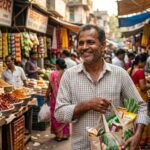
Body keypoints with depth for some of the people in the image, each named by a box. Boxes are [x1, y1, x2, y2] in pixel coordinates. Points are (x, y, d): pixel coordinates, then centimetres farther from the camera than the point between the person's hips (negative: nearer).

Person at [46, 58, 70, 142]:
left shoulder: (53, 74, -10)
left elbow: (50, 87, -9)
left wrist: (47, 96, 3)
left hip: (56, 98, -3)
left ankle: (59, 135, 13)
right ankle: (65, 134, 21)